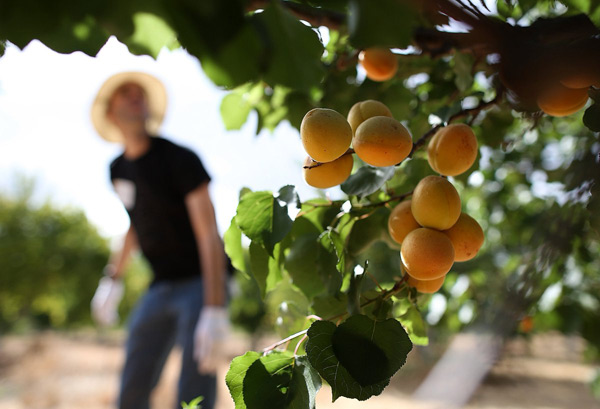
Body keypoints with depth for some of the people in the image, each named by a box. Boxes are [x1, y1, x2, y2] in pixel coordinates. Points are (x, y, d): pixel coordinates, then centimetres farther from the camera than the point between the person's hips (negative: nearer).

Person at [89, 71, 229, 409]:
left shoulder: (180, 159, -13)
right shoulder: (118, 168, 8)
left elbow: (209, 233, -20)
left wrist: (215, 310, -27)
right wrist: (113, 278, 22)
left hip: (200, 282, -6)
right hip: (160, 286, 6)